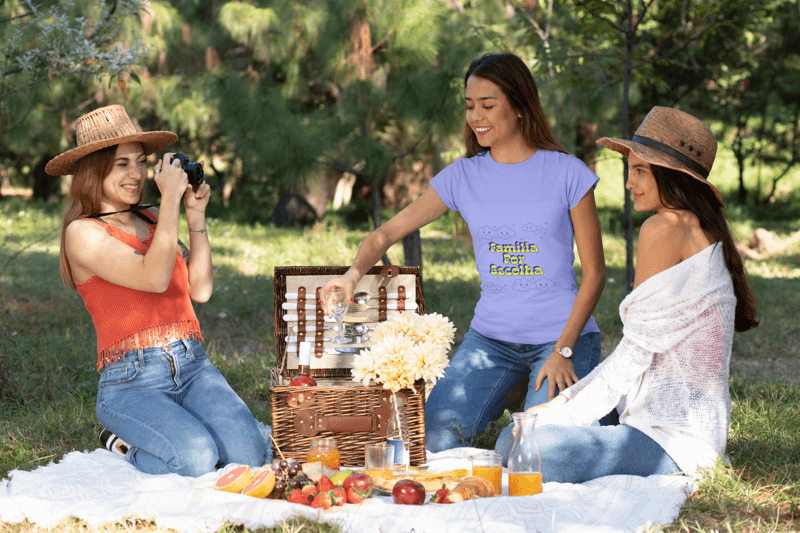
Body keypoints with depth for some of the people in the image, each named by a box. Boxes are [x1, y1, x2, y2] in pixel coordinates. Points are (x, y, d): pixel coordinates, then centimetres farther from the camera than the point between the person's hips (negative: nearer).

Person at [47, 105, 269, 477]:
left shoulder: (152, 220, 17)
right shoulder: (83, 233, -4)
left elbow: (200, 290, 13)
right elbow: (154, 278, -18)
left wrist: (196, 216, 9)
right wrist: (171, 199, -14)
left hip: (193, 366, 6)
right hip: (131, 383, -5)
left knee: (247, 453, -19)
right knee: (195, 460, -28)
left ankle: (154, 433, 10)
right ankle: (125, 443, 3)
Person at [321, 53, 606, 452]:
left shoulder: (567, 173, -3)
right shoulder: (463, 176, 5)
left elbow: (594, 273, -2)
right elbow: (388, 232, 1)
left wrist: (564, 351, -11)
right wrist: (354, 273, -21)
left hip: (562, 335, -3)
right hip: (491, 335, 3)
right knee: (435, 441, -16)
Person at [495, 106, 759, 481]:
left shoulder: (664, 229, -13)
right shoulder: (705, 232, 16)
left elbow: (636, 354, -13)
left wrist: (565, 411, -6)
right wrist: (573, 397, 12)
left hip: (674, 436, -10)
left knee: (539, 448, -31)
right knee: (510, 442, 5)